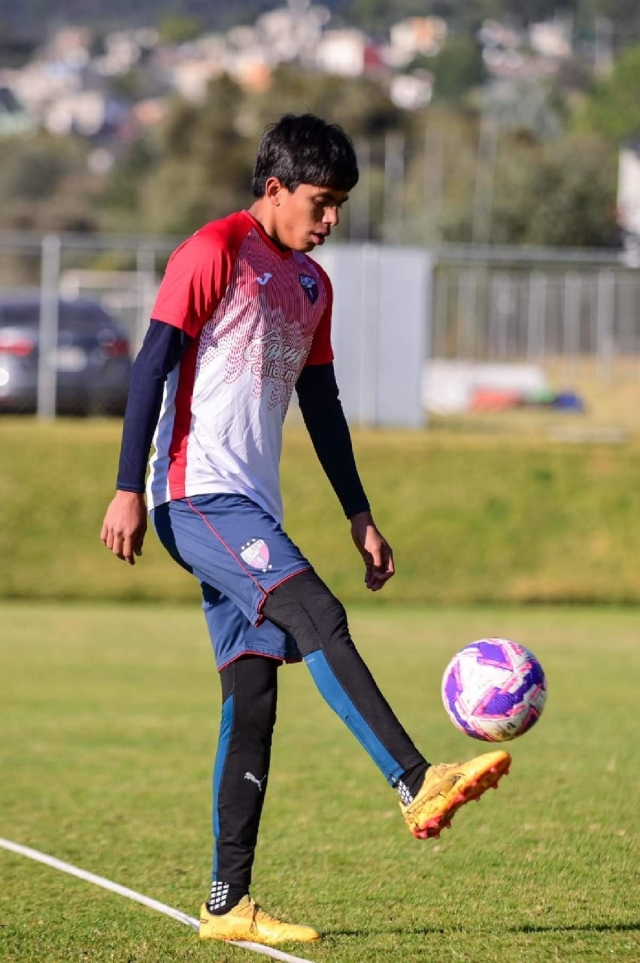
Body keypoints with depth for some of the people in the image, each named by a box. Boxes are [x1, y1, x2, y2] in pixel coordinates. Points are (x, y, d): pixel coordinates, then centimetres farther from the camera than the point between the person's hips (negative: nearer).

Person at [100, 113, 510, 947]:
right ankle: (419, 785, -36)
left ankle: (228, 904, 3)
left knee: (253, 695, 2)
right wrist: (128, 489, -16)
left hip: (251, 510, 8)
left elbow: (321, 404, 25)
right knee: (319, 618, -25)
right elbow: (153, 365, -10)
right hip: (197, 495, -8)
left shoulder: (310, 282, 19)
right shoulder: (216, 252, -6)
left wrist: (360, 516, 22)